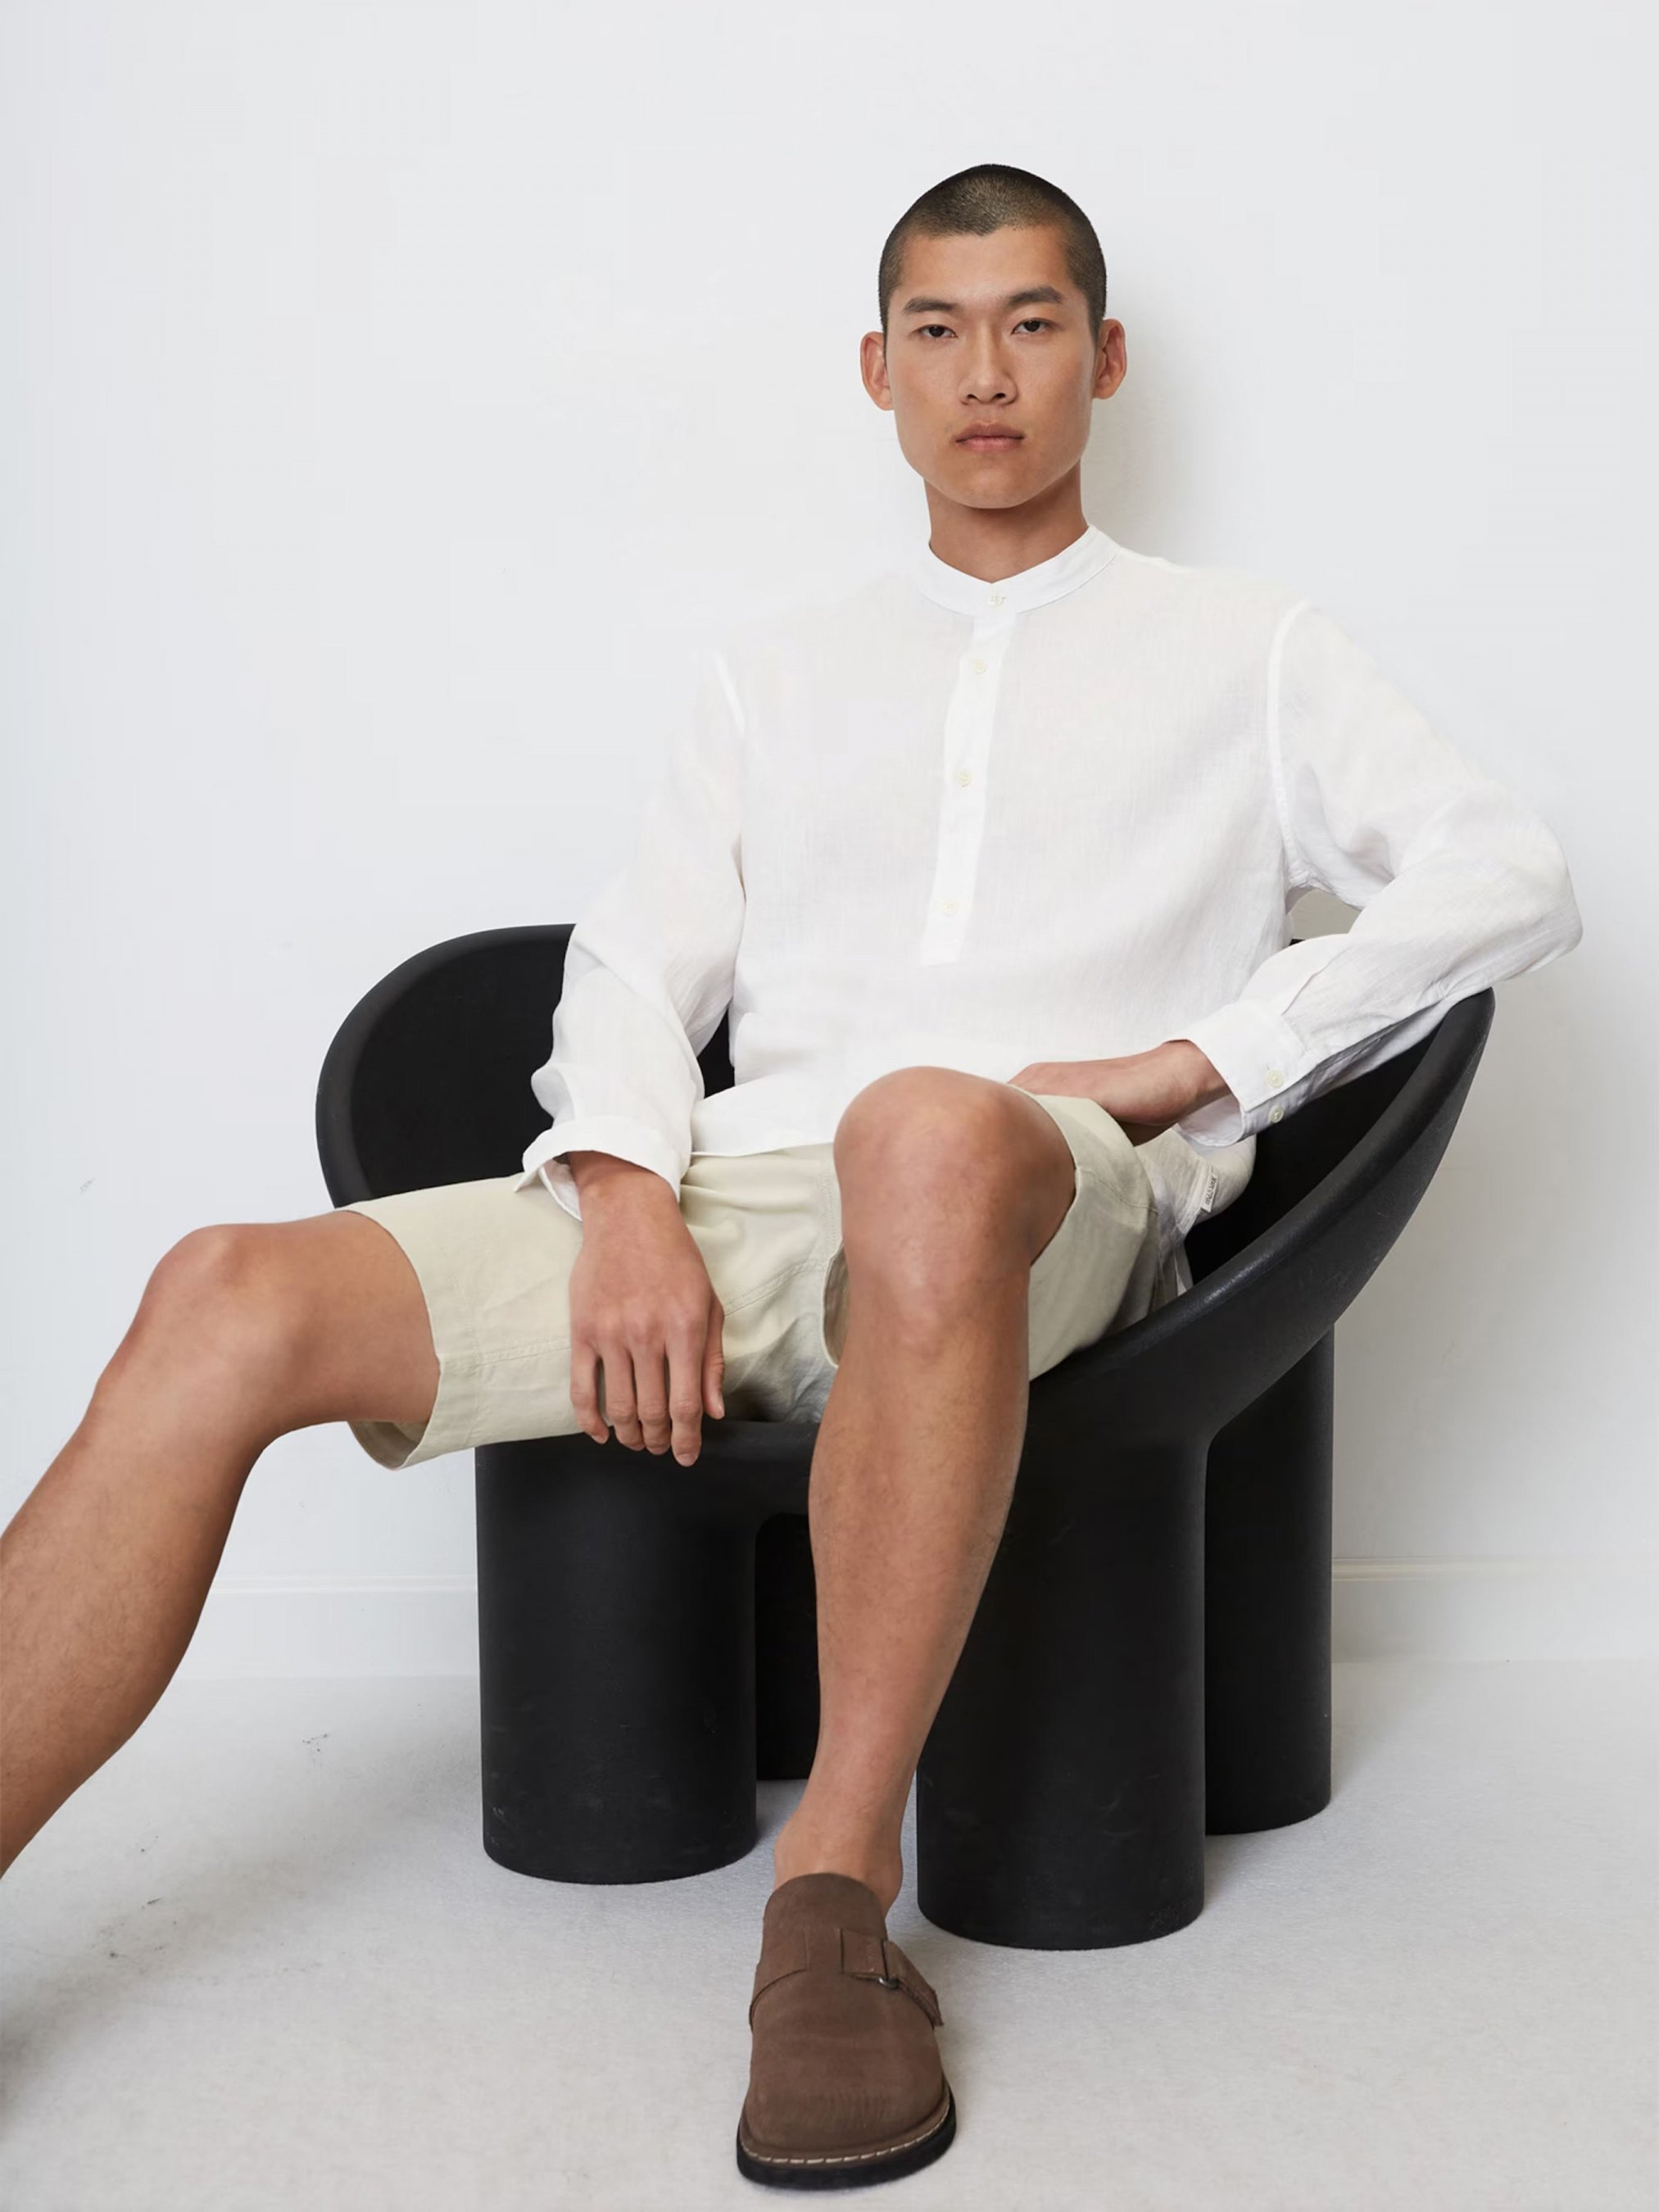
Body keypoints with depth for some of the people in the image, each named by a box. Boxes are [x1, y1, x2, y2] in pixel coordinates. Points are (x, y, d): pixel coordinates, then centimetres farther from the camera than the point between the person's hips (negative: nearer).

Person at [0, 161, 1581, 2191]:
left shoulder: (1244, 651, 19)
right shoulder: (780, 667, 28)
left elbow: (1510, 877, 5)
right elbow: (633, 960, 16)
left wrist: (1192, 1061, -7)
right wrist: (631, 1194, -6)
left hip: (1056, 1212, -3)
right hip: (740, 1207, 3)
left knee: (931, 1131, -42)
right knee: (233, 1302, -20)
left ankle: (838, 1877, -32)